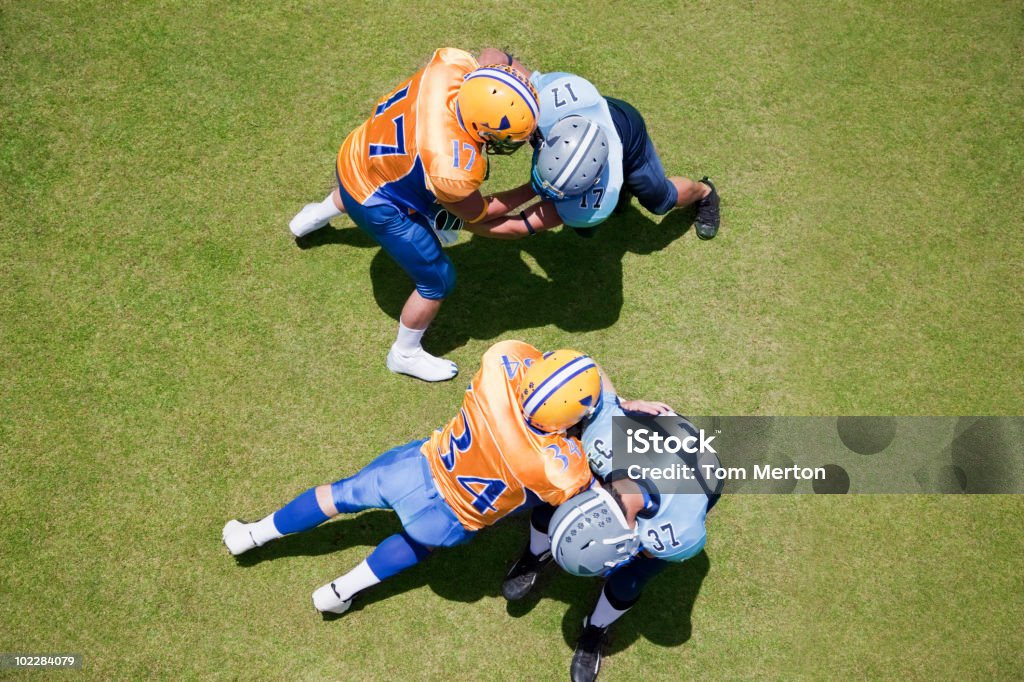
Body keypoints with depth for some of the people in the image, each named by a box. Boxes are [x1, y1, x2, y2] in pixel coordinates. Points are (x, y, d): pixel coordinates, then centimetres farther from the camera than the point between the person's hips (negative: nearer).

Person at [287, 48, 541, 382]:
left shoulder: (452, 63, -30)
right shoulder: (455, 172, -40)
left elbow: (493, 56, -5)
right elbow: (476, 213, -15)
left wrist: (536, 88, -14)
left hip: (358, 150, 7)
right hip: (374, 203, -7)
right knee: (438, 282, 11)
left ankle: (313, 218, 76)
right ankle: (405, 355, 37)